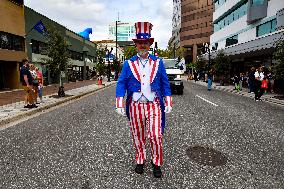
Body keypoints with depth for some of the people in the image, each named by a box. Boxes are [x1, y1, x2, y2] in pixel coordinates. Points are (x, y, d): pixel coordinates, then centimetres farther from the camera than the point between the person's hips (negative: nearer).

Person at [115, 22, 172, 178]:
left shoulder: (158, 62, 5)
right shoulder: (128, 64, 3)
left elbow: (165, 84, 7)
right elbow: (121, 84, 0)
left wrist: (168, 103, 1)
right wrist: (120, 105, -8)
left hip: (154, 105, 0)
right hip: (135, 105, 1)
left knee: (155, 136, -6)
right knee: (138, 137, 11)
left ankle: (156, 163, 18)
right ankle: (140, 161, 32)